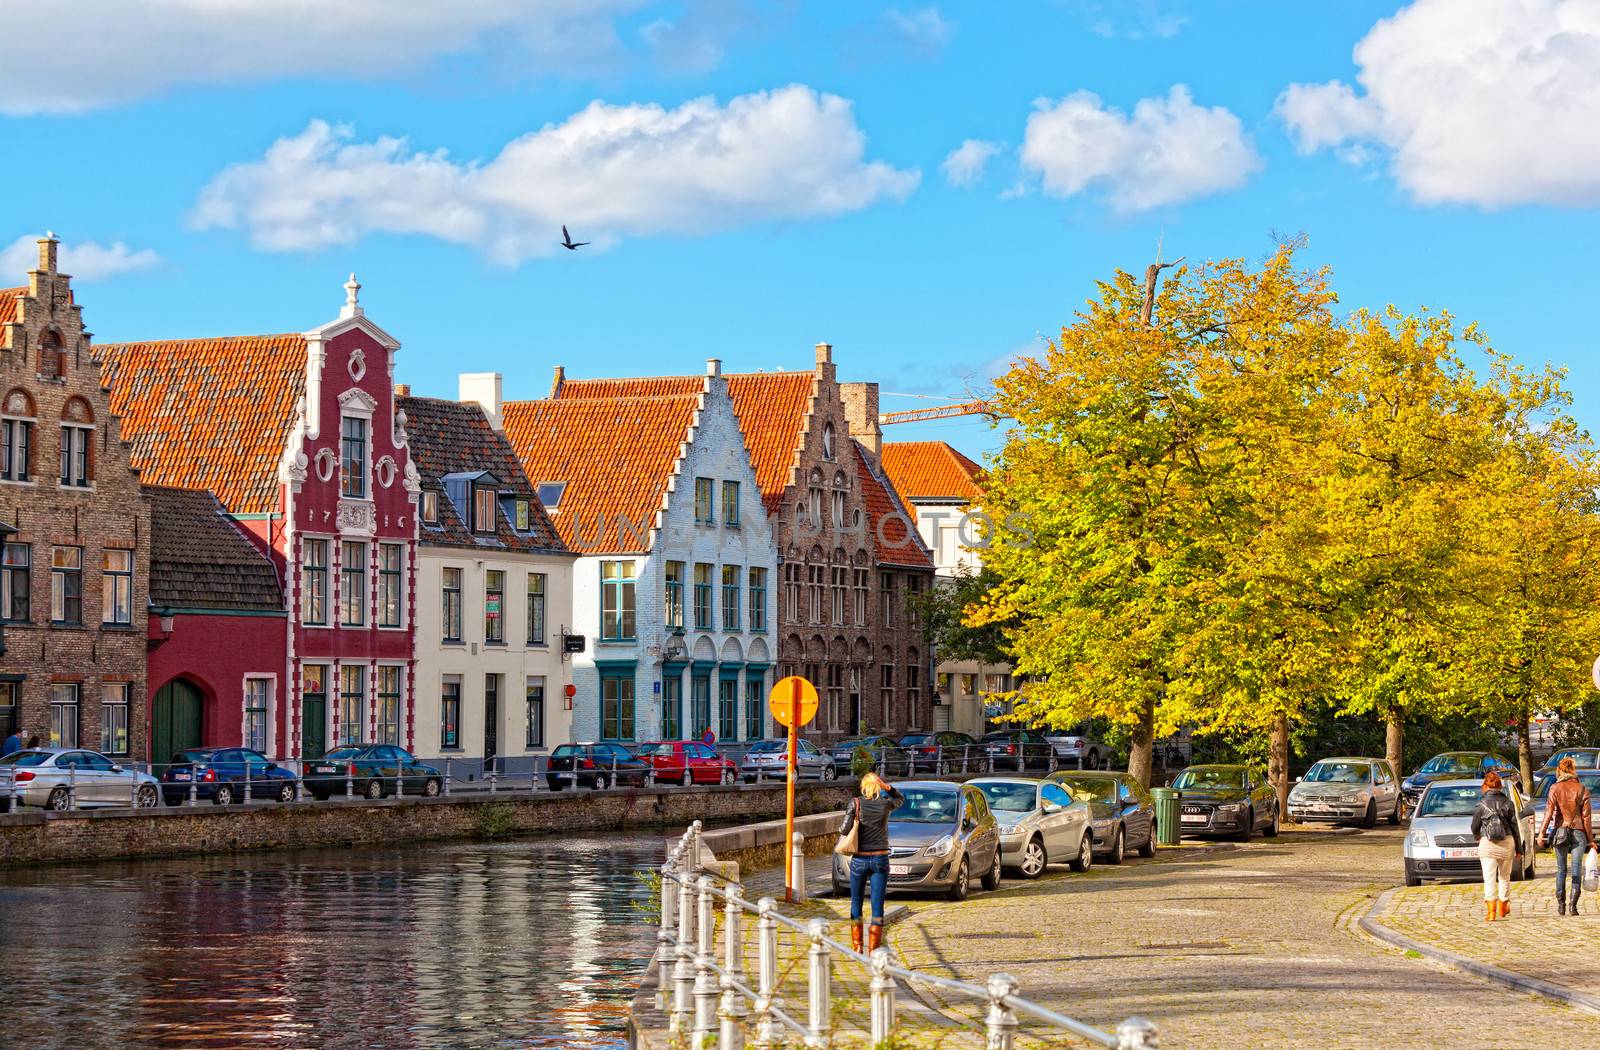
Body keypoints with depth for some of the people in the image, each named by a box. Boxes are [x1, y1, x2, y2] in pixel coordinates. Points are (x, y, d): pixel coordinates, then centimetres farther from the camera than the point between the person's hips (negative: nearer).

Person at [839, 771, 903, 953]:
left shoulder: (856, 803, -8)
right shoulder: (886, 803, -2)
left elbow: (845, 830, -13)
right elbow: (900, 799, 20)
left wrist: (841, 829, 9)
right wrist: (888, 787, 5)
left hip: (860, 860, -1)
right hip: (880, 859, 1)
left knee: (856, 903, 14)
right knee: (877, 905, 2)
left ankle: (857, 947, 15)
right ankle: (873, 950, -1)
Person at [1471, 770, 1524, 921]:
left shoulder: (1482, 804, -4)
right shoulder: (1507, 803, 1)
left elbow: (1474, 827, 4)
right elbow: (1515, 827, 4)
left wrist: (1478, 837, 27)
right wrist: (1518, 848, 11)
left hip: (1488, 844, -3)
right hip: (1507, 842, 3)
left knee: (1489, 878, -3)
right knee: (1504, 877, 17)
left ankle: (1491, 910, -15)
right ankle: (1503, 907, 31)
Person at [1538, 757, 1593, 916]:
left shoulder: (1555, 788, -2)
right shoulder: (1582, 789, -1)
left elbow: (1549, 811, -8)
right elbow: (1586, 815, -1)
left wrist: (1542, 832, -6)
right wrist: (1589, 838, 4)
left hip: (1561, 831, 0)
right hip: (1579, 831, 0)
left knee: (1561, 869, 11)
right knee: (1576, 869, 1)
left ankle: (1560, 905, 10)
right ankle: (1573, 905, -10)